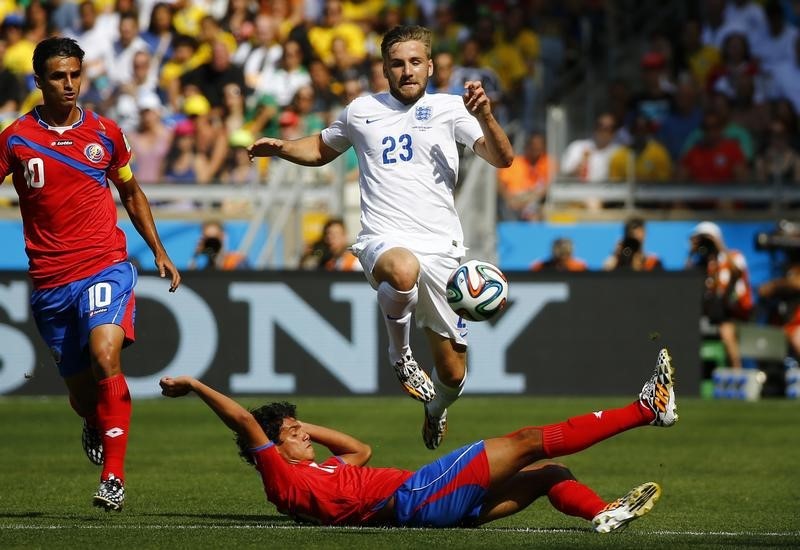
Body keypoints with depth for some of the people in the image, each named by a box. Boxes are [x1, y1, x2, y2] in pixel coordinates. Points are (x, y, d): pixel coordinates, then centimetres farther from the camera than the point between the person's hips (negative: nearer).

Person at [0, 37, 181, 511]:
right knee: (80, 390, 6)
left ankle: (114, 476, -27)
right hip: (50, 281, 1)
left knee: (105, 353, -27)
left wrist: (160, 252, 19)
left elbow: (132, 194, 21)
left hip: (106, 266, -1)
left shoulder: (106, 133, 7)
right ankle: (96, 431, 44)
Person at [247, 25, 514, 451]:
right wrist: (281, 148, 12)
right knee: (404, 270, -42)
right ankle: (399, 352, -13)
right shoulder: (362, 111, 13)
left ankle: (435, 410, 43)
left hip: (442, 250, 1)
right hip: (383, 241, -1)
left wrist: (485, 116, -22)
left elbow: (502, 159, -4)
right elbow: (322, 149, 31)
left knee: (452, 374, 5)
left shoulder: (449, 109, 7)